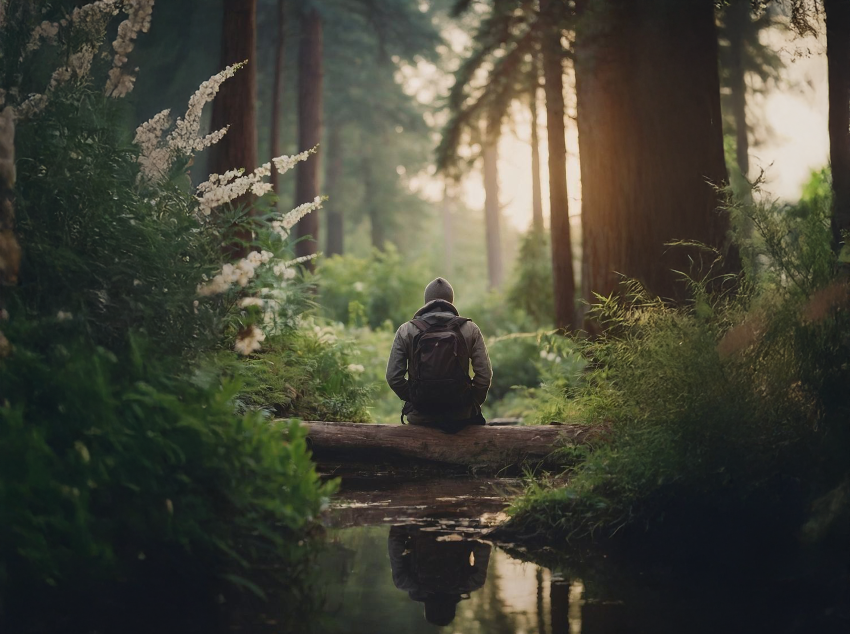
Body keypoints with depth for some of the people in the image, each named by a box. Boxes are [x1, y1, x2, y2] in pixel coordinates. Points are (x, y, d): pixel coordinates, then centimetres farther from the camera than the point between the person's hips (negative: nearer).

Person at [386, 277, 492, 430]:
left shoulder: (406, 330, -1)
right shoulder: (470, 329, -1)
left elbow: (393, 377, -4)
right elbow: (484, 375, -5)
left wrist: (413, 399, 11)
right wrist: (473, 403, 11)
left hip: (420, 416, 0)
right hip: (461, 415, 0)